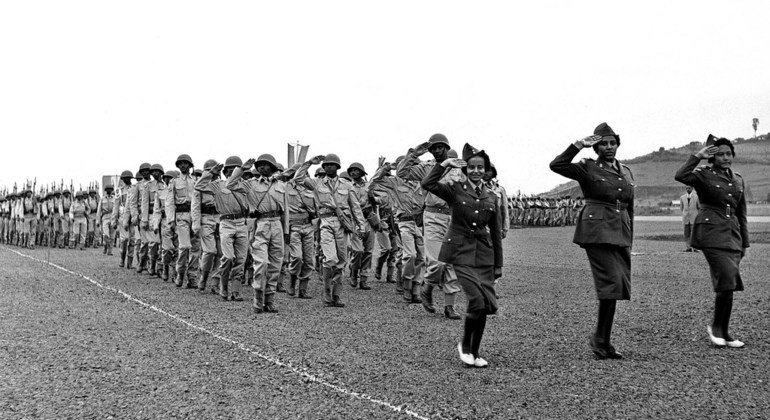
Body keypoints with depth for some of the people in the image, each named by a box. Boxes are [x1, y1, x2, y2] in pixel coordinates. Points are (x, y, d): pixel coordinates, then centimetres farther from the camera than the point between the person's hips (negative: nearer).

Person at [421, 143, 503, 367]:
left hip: (484, 256, 4)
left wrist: (498, 265, 13)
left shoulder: (491, 196, 10)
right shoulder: (455, 190, -1)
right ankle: (465, 345, 6)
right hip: (461, 254, -4)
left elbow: (496, 233, 14)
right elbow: (427, 184, -20)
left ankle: (475, 352, 20)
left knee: (487, 304, 2)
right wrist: (445, 164, -16)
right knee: (477, 299, -18)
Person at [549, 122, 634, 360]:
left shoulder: (626, 172, 18)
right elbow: (556, 165, -16)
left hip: (621, 234, 7)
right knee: (612, 283, -16)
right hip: (597, 231, -7)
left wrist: (629, 241, 20)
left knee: (619, 287, 5)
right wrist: (579, 146, -18)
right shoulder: (588, 168, 0)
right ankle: (600, 339, -3)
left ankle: (602, 341, 15)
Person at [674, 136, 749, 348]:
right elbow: (680, 176, -25)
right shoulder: (704, 175, -2)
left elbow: (741, 214, 20)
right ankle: (717, 327, 2)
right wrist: (698, 156, -20)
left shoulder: (738, 180, 15)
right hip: (712, 233, -6)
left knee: (729, 283, 5)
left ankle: (722, 332, 16)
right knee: (728, 280, -16)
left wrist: (744, 243, 19)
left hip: (732, 234, 6)